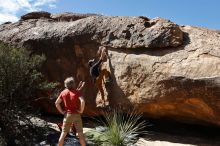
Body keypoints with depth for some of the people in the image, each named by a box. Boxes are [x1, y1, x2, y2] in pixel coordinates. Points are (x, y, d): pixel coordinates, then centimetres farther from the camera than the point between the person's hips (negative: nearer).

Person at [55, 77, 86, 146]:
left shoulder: (63, 92, 1)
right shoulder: (77, 92, -9)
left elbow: (56, 103, 2)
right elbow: (82, 101, -24)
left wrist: (62, 111, 6)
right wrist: (81, 110, -11)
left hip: (67, 115, 3)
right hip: (76, 115, -2)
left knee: (63, 133, 10)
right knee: (80, 133, 7)